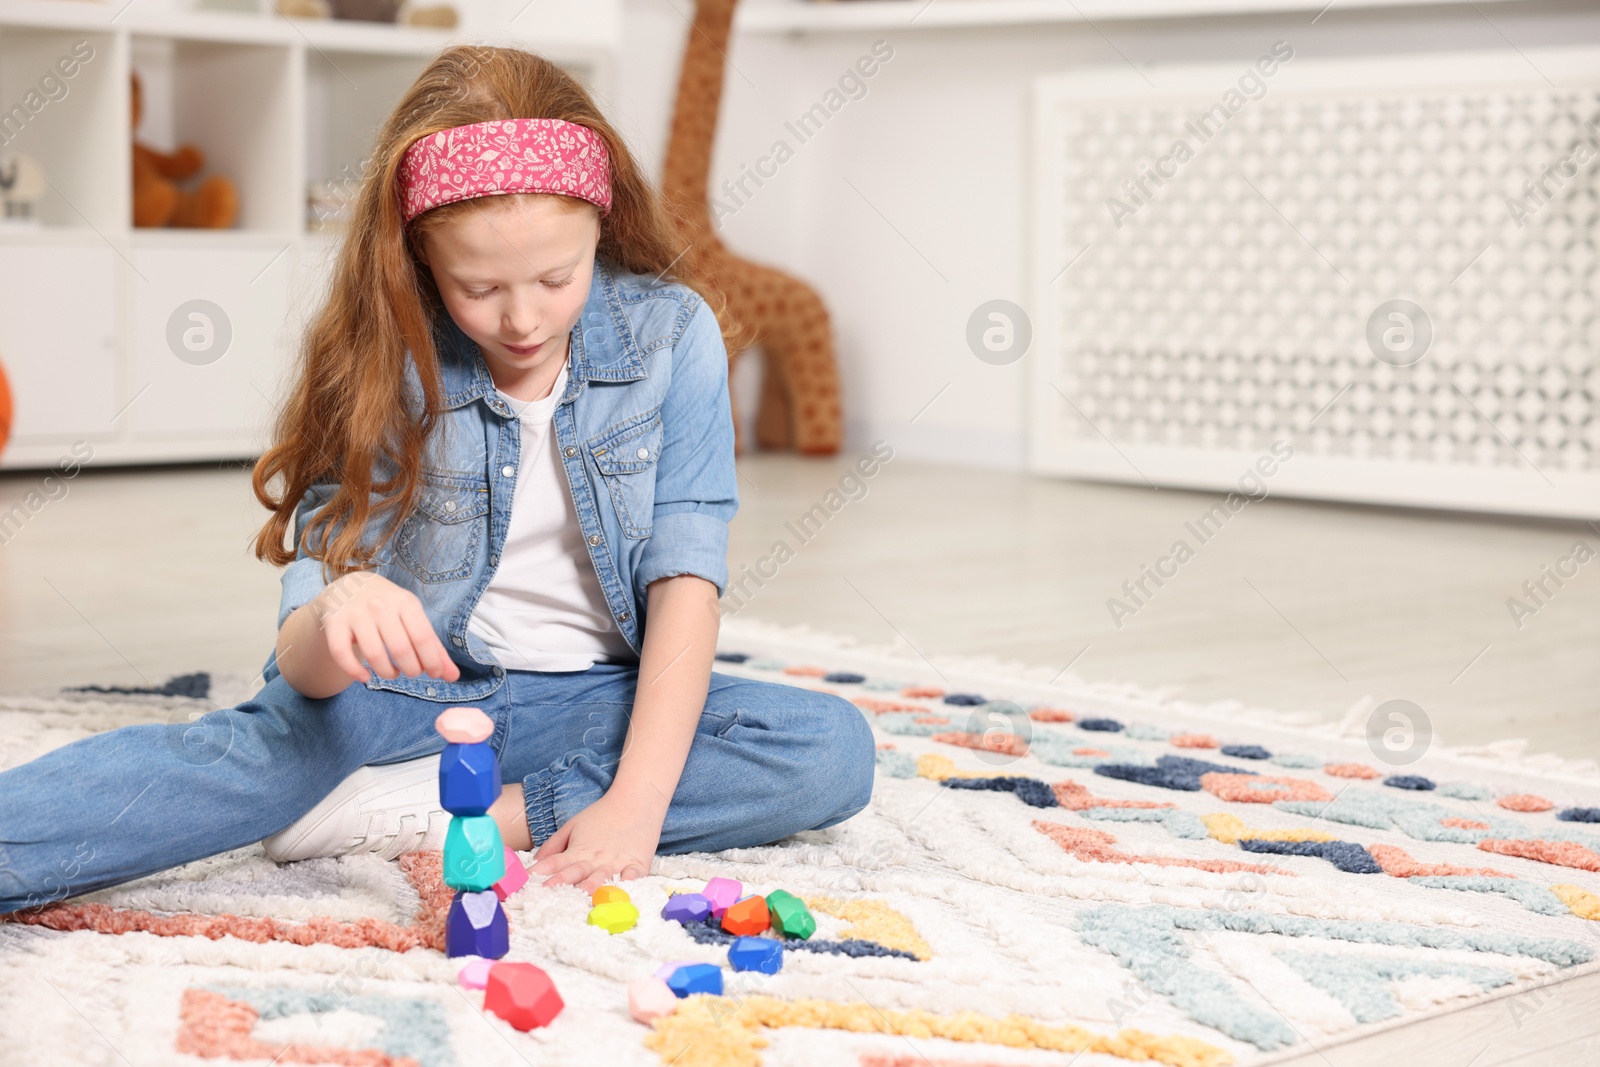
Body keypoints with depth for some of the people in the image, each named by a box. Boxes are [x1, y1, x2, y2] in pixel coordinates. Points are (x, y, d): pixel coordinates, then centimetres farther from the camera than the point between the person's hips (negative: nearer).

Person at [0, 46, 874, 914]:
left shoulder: (669, 333, -7)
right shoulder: (381, 363, -9)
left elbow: (684, 579, -11)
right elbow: (303, 661, -14)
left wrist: (637, 800, -24)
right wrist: (333, 623, -41)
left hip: (590, 699, 2)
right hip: (412, 691, -1)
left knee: (835, 751, -24)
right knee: (272, 736, -34)